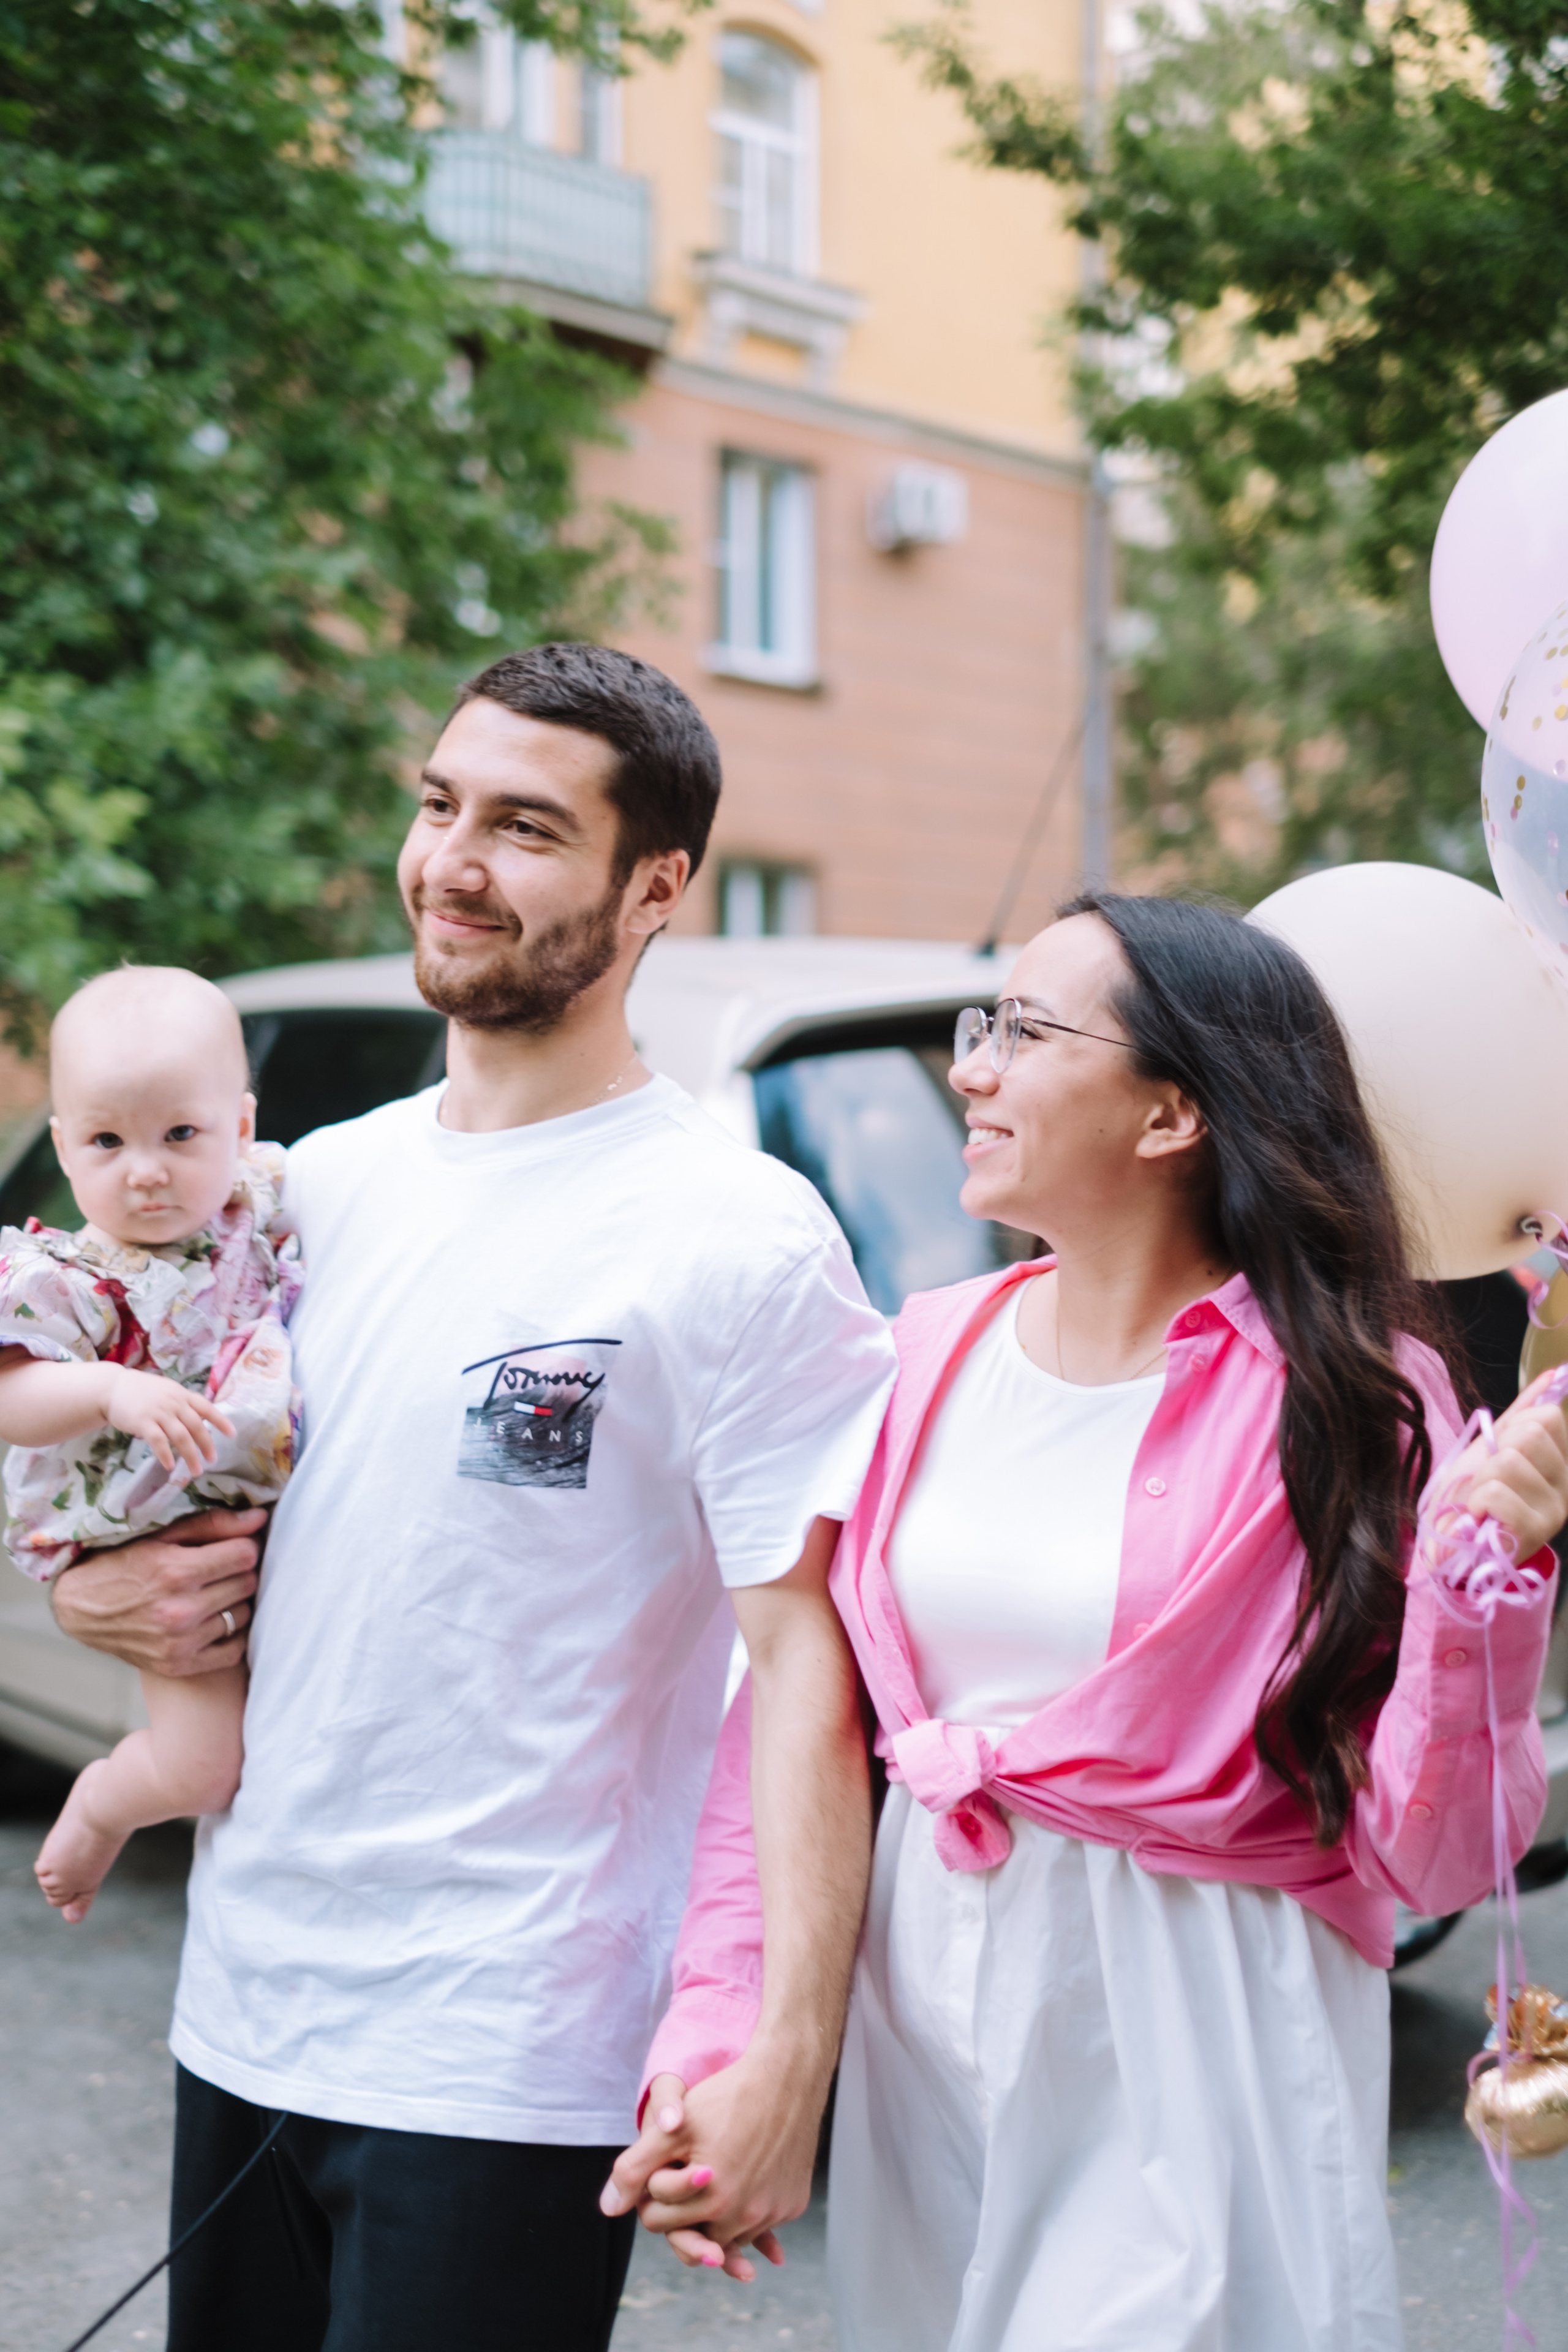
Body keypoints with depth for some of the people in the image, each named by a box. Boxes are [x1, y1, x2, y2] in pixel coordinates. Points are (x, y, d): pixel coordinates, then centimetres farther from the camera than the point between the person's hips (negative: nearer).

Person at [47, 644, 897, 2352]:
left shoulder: (737, 1239, -12)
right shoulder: (320, 1183, 8)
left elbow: (810, 1665, -15)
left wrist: (787, 2050, -24)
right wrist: (93, 1583, -1)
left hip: (506, 2068, -6)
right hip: (239, 2013, 7)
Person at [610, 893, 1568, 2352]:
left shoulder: (1346, 1401, -11)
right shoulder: (919, 1359, 1)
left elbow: (1427, 1860, -12)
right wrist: (713, 2027, -4)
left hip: (1191, 2067, -4)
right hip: (919, 2043, 4)